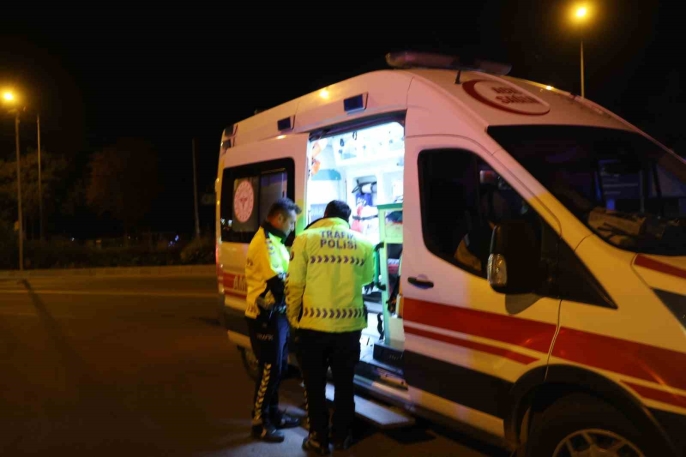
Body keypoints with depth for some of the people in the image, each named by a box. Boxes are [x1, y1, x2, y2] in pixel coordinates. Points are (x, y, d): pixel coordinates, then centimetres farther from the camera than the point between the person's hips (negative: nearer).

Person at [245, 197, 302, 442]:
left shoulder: (274, 241, 16)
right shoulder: (265, 242, -19)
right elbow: (278, 282, -23)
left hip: (276, 314, 10)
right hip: (266, 317, -10)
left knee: (279, 367, 17)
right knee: (270, 369, -3)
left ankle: (273, 413, 29)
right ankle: (260, 422, 9)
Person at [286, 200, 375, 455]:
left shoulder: (306, 239, -3)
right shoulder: (363, 243, 3)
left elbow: (294, 284, -5)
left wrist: (293, 318, 7)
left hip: (314, 324, -2)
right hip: (349, 325, 2)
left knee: (315, 385, 12)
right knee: (344, 384, 17)